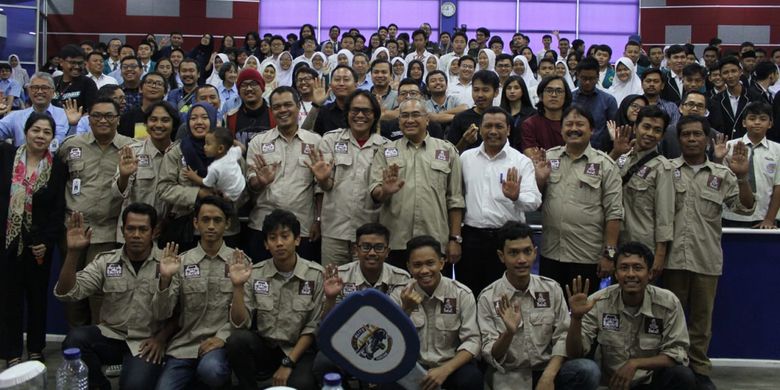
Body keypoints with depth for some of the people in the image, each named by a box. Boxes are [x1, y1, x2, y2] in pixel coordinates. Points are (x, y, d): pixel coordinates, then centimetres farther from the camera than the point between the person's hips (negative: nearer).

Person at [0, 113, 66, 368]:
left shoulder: (57, 167, -1)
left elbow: (59, 210, -2)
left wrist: (47, 242, -9)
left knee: (37, 296, 11)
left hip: (39, 243, 0)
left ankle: (36, 349, 24)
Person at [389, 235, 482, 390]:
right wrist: (406, 310, -23)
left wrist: (445, 370, -24)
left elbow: (472, 341, -10)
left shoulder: (462, 294, -6)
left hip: (451, 365, 0)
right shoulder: (399, 295, -2)